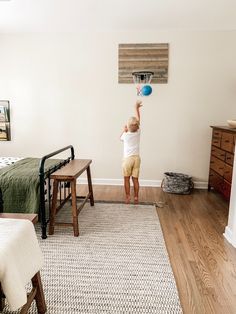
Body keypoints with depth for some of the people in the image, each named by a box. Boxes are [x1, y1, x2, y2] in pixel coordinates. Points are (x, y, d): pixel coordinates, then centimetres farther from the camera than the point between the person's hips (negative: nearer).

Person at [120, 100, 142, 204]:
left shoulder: (126, 135, -11)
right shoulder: (138, 132, -6)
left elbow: (121, 138, 15)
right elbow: (138, 119, 7)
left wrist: (124, 130, 23)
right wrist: (137, 108, 15)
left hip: (127, 159, -3)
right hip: (136, 158, 3)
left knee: (127, 179, 8)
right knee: (135, 179, 9)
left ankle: (127, 197, 12)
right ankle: (136, 198, 13)